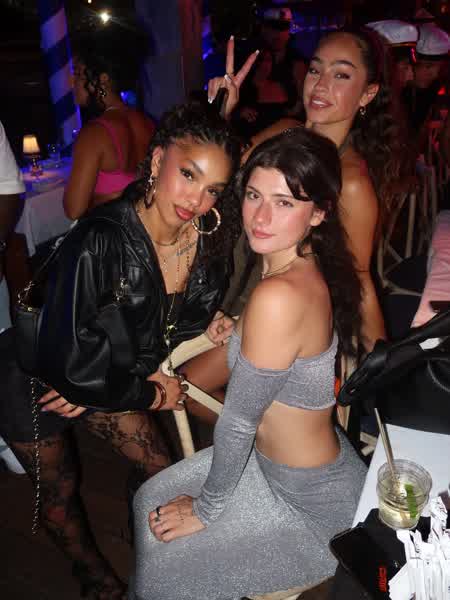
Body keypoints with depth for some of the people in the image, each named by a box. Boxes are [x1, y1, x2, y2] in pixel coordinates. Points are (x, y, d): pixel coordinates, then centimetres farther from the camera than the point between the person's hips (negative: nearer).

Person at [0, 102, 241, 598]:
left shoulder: (210, 242, -19)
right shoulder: (99, 242, -37)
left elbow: (185, 326, -5)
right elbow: (69, 366, -32)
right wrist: (152, 394, -16)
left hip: (106, 376, 5)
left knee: (157, 466, 12)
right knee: (60, 488, 15)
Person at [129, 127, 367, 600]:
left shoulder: (280, 296, -34)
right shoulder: (304, 269, -6)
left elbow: (238, 422, -23)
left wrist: (205, 510, -9)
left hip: (311, 502, -8)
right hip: (272, 455, 8)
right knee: (149, 500, 16)